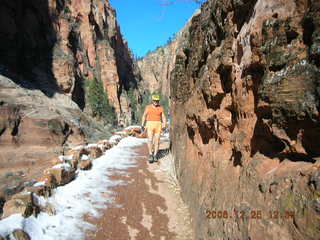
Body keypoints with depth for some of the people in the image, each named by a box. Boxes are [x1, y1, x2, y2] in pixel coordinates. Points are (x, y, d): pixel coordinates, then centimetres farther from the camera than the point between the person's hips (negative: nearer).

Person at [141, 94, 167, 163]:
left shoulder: (161, 108, 7)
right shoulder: (148, 107, 4)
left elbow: (163, 117, 5)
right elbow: (144, 116, 9)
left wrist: (164, 125, -10)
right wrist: (142, 125, -1)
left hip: (158, 125, 1)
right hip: (150, 125, -1)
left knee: (157, 141, 1)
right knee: (150, 140, -13)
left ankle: (155, 155, 11)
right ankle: (150, 155, -2)